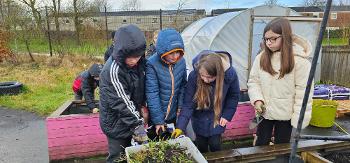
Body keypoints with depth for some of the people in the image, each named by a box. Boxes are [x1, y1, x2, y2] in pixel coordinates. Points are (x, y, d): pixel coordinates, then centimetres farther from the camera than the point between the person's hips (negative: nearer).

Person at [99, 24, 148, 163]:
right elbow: (121, 102, -27)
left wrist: (143, 105, 3)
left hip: (132, 117, 7)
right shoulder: (112, 70, -27)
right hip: (116, 123, -7)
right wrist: (137, 124, -26)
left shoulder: (138, 63, -4)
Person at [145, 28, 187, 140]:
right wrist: (158, 120, -17)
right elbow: (152, 94, -20)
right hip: (156, 118, -4)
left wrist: (180, 106, 3)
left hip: (174, 116, 4)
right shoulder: (152, 65, -22)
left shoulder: (181, 61, -6)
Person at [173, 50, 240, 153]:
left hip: (217, 117, 0)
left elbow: (234, 96, -5)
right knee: (201, 146, 12)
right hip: (199, 118, 0)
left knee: (215, 144, 7)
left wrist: (227, 115, -7)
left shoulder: (230, 74, -25)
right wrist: (180, 126, -28)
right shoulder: (193, 75, -29)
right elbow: (188, 103, -22)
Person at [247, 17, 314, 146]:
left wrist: (299, 119, -14)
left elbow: (303, 92, -14)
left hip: (285, 115, -3)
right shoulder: (261, 58, -4)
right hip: (264, 112, 3)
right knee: (260, 145, 15)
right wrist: (257, 99, -11)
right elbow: (253, 81, 5)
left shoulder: (299, 60, -16)